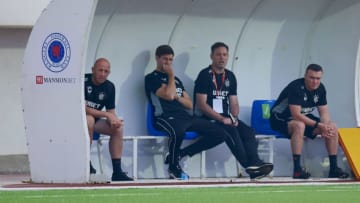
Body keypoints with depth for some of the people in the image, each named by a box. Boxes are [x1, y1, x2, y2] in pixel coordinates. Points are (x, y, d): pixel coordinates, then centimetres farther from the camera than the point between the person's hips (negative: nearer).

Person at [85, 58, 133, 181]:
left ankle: (117, 171, -16)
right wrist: (106, 115, -23)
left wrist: (113, 119, -21)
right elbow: (82, 108, -23)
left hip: (94, 121, 6)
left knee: (118, 128, -14)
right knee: (89, 119, -37)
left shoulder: (109, 87, 3)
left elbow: (111, 111, 5)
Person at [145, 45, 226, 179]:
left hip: (185, 117, 7)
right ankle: (174, 167, -16)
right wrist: (171, 75, 5)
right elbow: (168, 95, -10)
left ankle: (179, 154, -4)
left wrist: (177, 97, 4)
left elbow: (190, 105, 24)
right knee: (178, 131, -44)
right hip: (166, 117, -7)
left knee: (219, 134, -9)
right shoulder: (152, 78, 7)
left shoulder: (176, 80, 29)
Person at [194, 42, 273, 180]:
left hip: (226, 118, 6)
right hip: (209, 119, -6)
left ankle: (255, 162, -39)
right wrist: (222, 119, -18)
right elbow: (201, 105, -12)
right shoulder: (205, 75, -5)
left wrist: (234, 118, -6)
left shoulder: (230, 76, 15)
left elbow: (233, 102, 16)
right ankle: (249, 166, -39)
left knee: (248, 131, -20)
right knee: (231, 131, -32)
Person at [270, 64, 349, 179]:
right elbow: (296, 115, -33)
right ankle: (297, 170, -41)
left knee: (332, 127, -9)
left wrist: (325, 127, -23)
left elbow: (324, 112, 0)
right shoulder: (296, 87, -27)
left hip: (304, 118, 8)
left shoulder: (320, 88, -2)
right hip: (281, 118, -8)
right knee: (299, 125, -41)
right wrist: (319, 125, -35)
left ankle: (334, 168, -5)